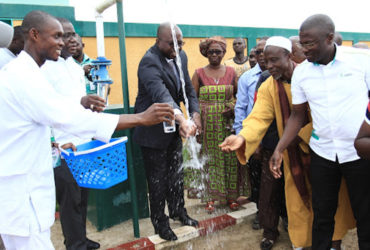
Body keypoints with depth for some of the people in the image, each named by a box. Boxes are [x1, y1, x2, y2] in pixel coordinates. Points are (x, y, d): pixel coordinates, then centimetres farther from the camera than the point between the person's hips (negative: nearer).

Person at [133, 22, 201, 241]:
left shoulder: (181, 56, 0)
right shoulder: (149, 62, -26)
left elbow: (188, 88, 2)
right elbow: (161, 94, -42)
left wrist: (195, 113, -15)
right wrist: (181, 120, -57)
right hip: (154, 129, -7)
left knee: (176, 172, 21)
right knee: (157, 178, 6)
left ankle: (178, 211, 42)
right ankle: (160, 221, 27)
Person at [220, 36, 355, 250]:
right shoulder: (268, 88, -7)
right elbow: (259, 118, -17)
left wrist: (301, 134, -19)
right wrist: (243, 137, -36)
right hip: (295, 154, 2)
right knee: (299, 195, 8)